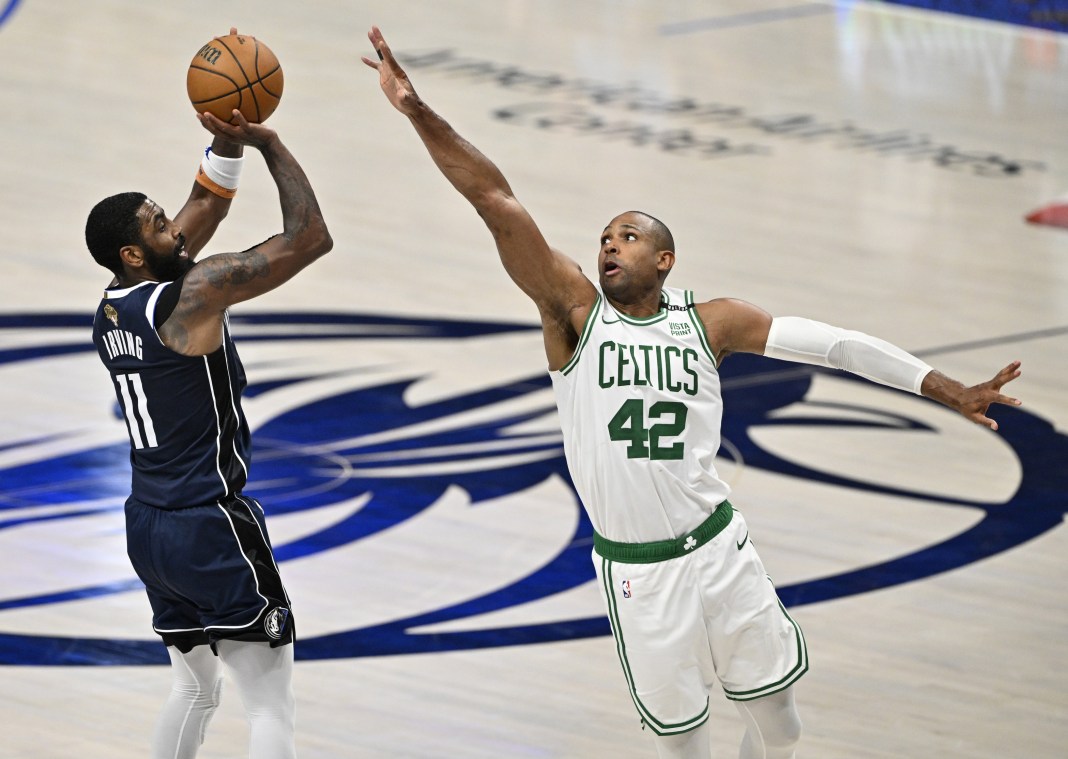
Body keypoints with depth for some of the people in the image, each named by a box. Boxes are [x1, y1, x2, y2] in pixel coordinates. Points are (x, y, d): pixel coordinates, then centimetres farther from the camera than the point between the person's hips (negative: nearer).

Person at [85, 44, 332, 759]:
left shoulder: (113, 306, 7)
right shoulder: (190, 296, -17)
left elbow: (203, 214, 19)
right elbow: (309, 239, -19)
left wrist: (227, 143, 7)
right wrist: (269, 141, -12)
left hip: (150, 525, 9)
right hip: (213, 526, -9)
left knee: (196, 687, 23)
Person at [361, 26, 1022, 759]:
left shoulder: (710, 321, -1)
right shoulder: (576, 310, -5)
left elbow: (832, 343, -6)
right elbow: (497, 202, -15)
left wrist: (948, 390, -12)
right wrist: (416, 110, -24)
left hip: (719, 547, 2)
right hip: (634, 570, -2)